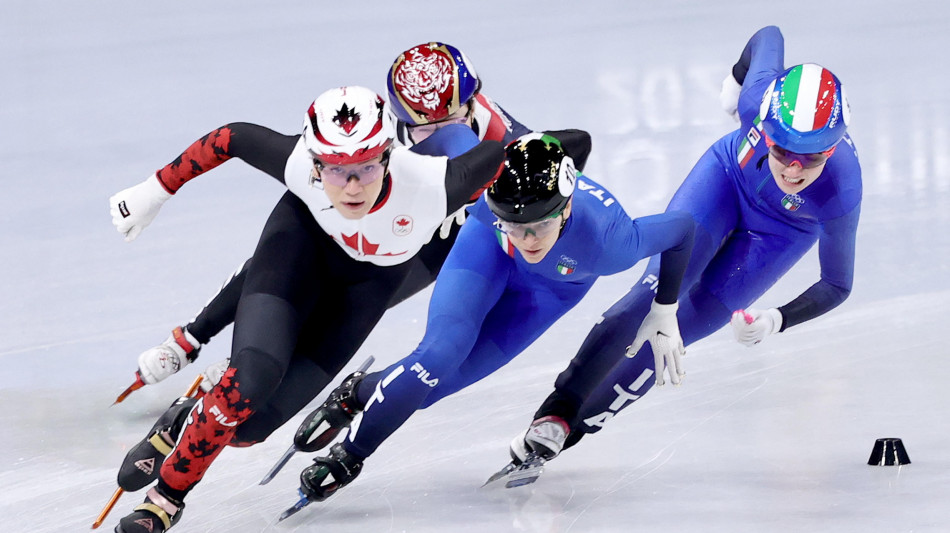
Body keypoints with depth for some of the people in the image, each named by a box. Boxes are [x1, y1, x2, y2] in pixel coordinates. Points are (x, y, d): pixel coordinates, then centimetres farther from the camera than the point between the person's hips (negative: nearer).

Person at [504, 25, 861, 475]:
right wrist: (742, 68, 7)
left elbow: (837, 285, -23)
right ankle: (559, 409, -12)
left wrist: (780, 321, -36)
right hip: (728, 174, 1)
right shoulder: (759, 98, -38)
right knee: (661, 291, -17)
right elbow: (770, 37, -14)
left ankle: (580, 422, 4)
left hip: (786, 228, -1)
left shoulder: (840, 194, -41)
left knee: (687, 324, -8)